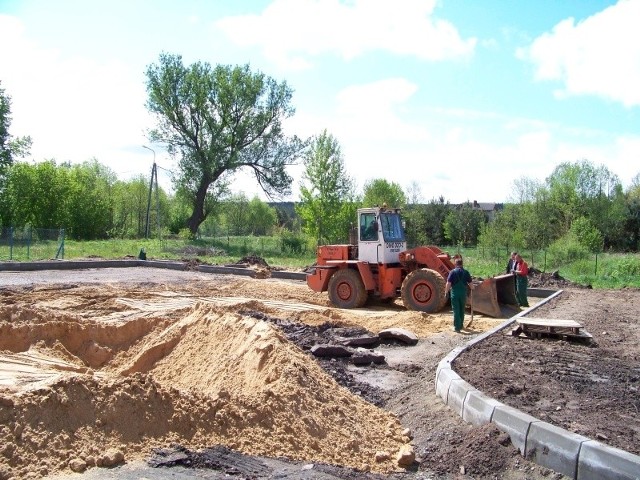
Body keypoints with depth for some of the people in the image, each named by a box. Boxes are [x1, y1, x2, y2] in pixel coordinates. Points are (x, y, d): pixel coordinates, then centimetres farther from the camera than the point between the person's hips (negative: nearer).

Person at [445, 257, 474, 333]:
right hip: (463, 293, 3)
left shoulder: (452, 272, -7)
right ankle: (461, 325, 31)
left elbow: (448, 283, -11)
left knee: (456, 310, 0)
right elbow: (470, 283, 4)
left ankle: (457, 327, -3)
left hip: (455, 293, -3)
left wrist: (446, 291, 2)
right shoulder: (466, 272, 0)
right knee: (462, 310, 18)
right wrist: (472, 288, 25)